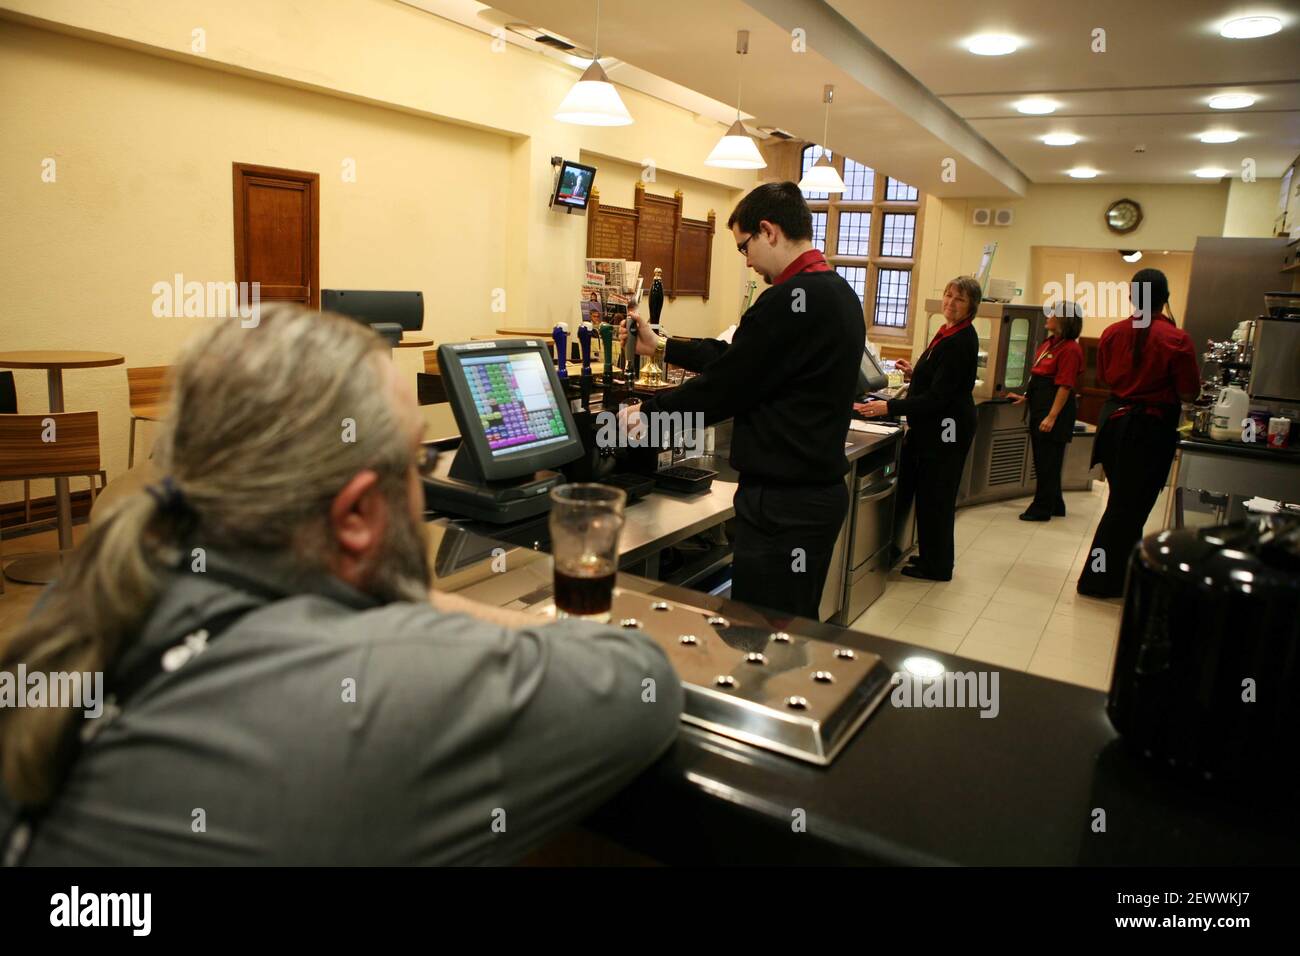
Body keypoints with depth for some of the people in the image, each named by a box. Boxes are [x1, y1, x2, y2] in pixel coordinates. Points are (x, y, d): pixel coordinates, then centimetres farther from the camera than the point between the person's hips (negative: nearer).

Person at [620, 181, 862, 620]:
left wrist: (646, 414, -2)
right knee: (798, 630, 21)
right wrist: (662, 347, 20)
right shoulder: (837, 291, 13)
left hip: (784, 502, -10)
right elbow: (741, 358, 17)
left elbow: (724, 386, -16)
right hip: (821, 489, 10)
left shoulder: (792, 300, -20)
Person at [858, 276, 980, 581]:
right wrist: (915, 373, 18)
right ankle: (931, 556, 29)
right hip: (933, 425, 10)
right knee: (927, 491, 16)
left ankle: (937, 566, 14)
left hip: (947, 427, -10)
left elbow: (938, 396, -25)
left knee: (935, 496, 0)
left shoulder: (962, 341, -20)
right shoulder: (948, 332, 10)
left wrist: (889, 408, -29)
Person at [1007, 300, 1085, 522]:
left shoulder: (1070, 349, -15)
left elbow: (1065, 386, -20)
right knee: (1042, 460, 15)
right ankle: (1054, 505, 26)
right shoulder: (1049, 343, 12)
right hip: (1038, 407, 9)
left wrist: (1052, 416, -23)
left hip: (1054, 409, -9)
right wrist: (1026, 397, 19)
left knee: (1047, 461, -1)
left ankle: (1041, 509, 8)